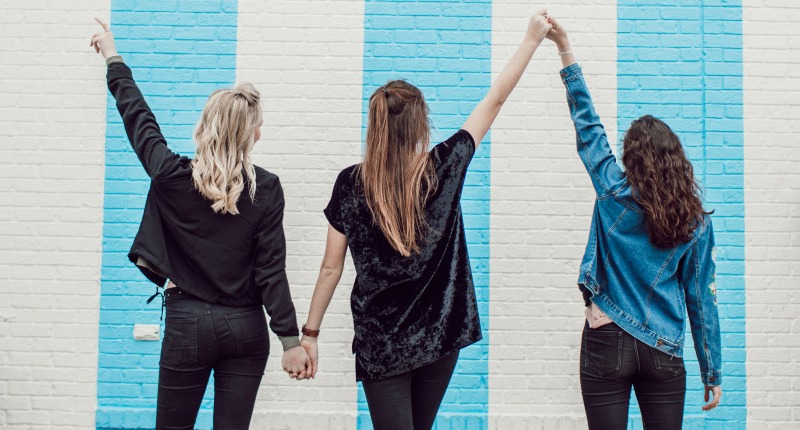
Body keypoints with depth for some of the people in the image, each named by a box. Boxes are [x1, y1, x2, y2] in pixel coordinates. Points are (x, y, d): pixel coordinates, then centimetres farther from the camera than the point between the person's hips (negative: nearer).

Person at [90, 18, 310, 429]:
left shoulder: (172, 177, -7)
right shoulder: (266, 188, -7)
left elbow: (136, 116, 9)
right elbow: (271, 271, -9)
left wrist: (113, 58, 25)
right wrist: (291, 340, -3)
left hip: (188, 323, -1)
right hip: (246, 329, 1)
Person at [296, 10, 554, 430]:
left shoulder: (351, 184, -9)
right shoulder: (443, 169, -8)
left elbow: (331, 268, -5)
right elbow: (494, 100, 2)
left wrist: (310, 333, 5)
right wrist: (532, 39, 12)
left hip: (380, 345, -2)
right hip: (439, 336, 2)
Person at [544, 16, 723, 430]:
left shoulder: (616, 196, -5)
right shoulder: (696, 222, 0)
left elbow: (588, 126, 2)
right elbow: (702, 299, 1)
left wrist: (566, 52, 8)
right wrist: (713, 373, 9)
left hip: (607, 345, -2)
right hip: (663, 353, 2)